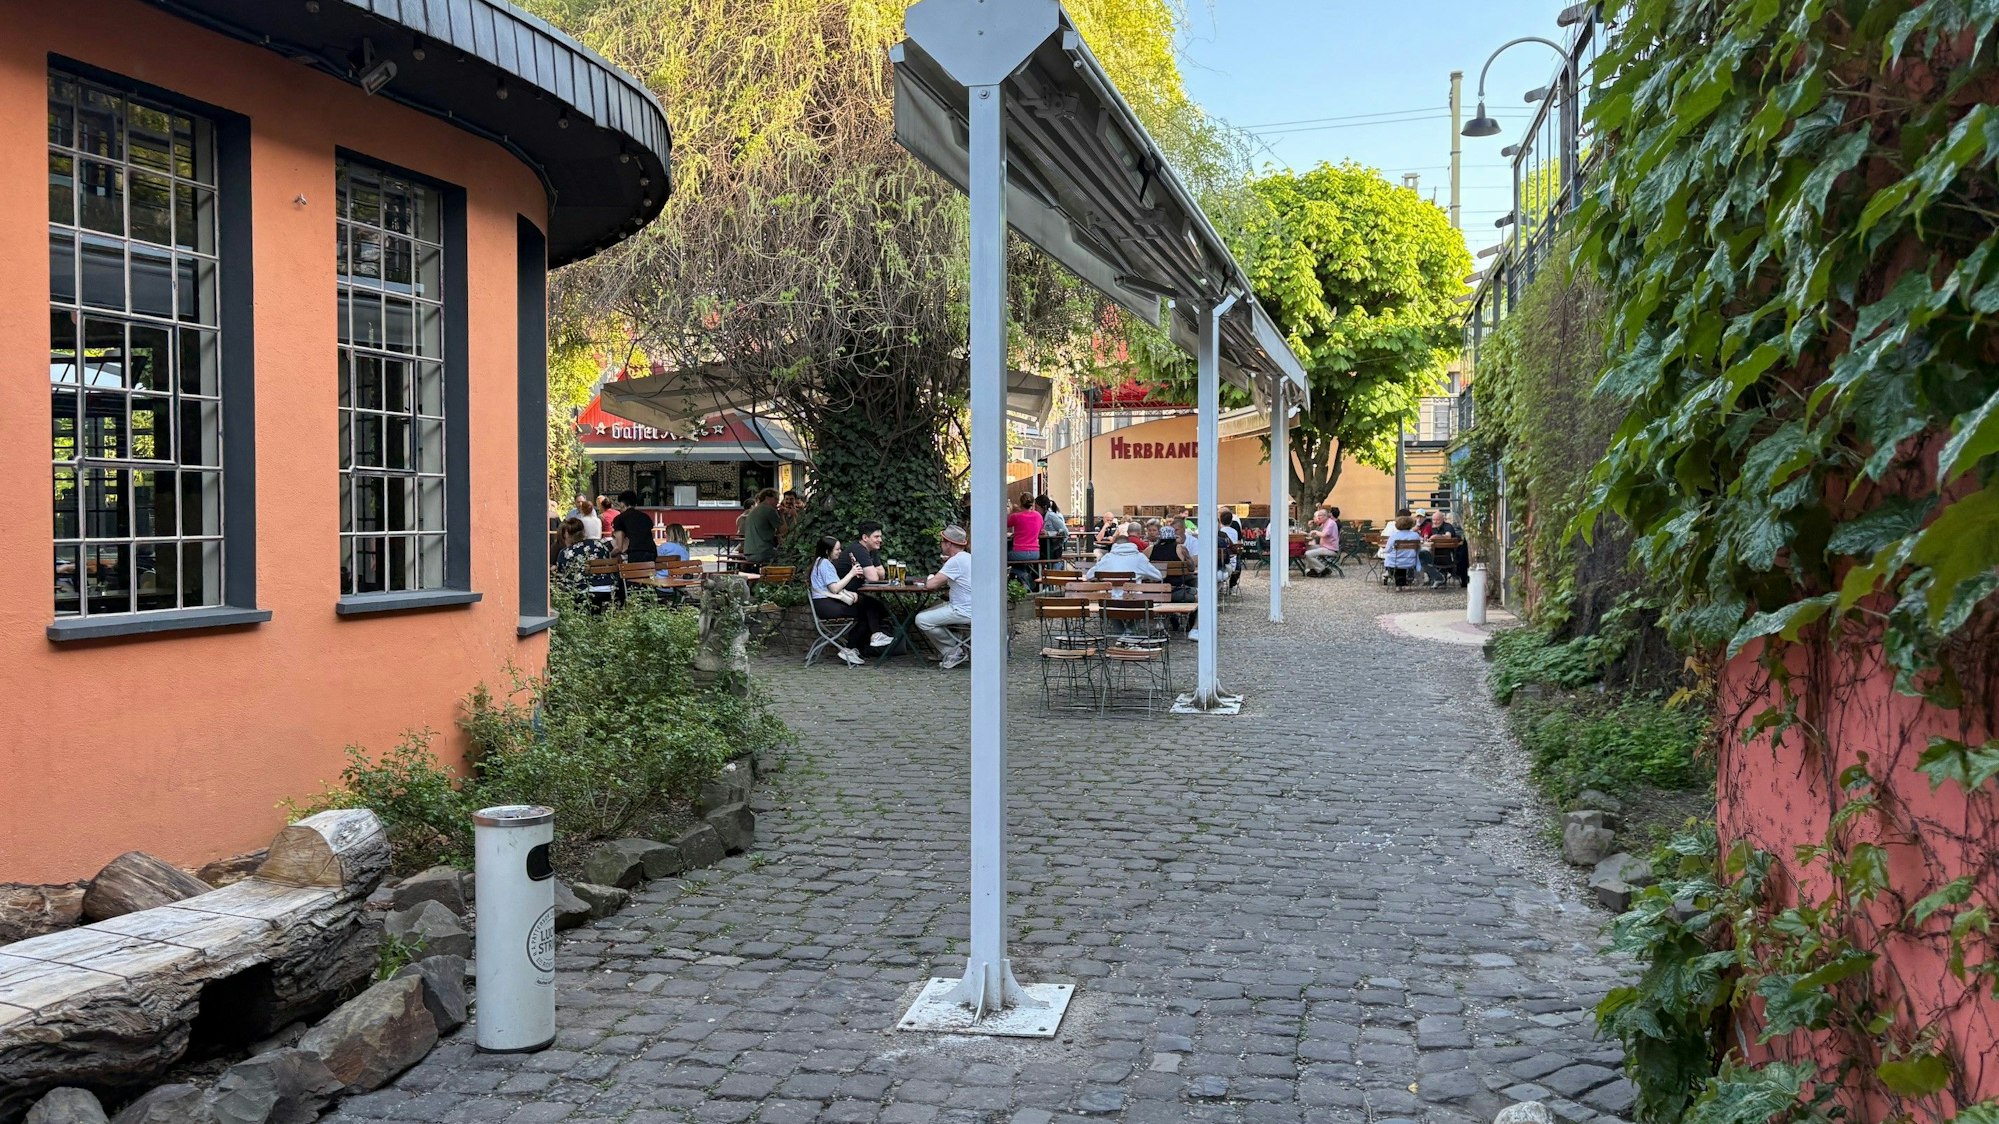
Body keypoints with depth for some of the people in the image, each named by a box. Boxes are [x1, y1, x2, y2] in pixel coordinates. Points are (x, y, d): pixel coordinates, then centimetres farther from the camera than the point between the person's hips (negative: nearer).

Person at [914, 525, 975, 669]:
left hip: (964, 612, -10)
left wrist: (928, 581, 3)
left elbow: (931, 584, -19)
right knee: (927, 613, 19)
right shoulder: (968, 558, 14)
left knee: (922, 620, -10)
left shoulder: (956, 561, -17)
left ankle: (954, 651, 1)